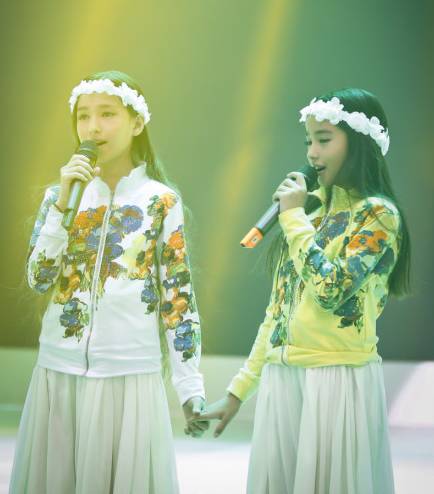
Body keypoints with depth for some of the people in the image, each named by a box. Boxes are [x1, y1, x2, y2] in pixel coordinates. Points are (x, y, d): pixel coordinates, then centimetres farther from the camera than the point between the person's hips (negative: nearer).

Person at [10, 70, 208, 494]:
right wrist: (64, 202, -11)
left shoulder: (162, 201, 0)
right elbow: (38, 280, -3)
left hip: (130, 377, -2)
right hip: (59, 374, 3)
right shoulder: (60, 195, 7)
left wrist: (190, 387, -6)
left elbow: (179, 298, -1)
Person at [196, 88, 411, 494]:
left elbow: (331, 290, -22)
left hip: (337, 380, -7)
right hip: (280, 380, 7)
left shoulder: (377, 213, -7)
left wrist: (294, 217, -10)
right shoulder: (311, 208, 14)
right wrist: (240, 388, 15)